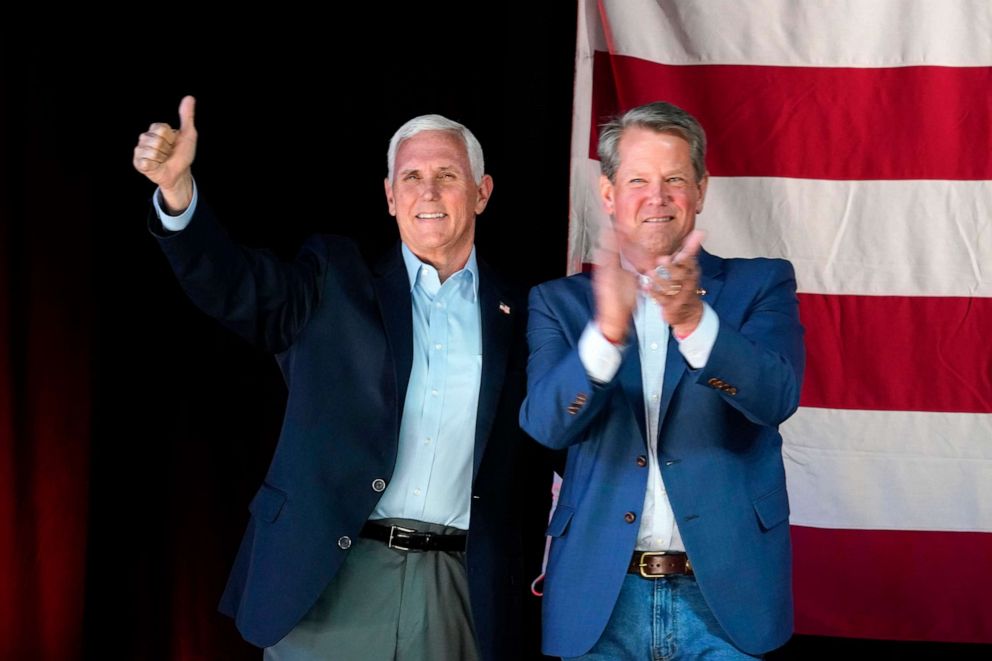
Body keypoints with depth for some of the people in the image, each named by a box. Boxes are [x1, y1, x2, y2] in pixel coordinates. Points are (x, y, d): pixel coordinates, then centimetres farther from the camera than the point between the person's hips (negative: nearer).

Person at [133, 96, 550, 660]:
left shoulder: (517, 321, 9)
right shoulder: (335, 286, 7)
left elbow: (537, 463, 12)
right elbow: (234, 285, -9)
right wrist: (177, 189, -25)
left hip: (459, 595, 1)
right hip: (328, 584, -1)